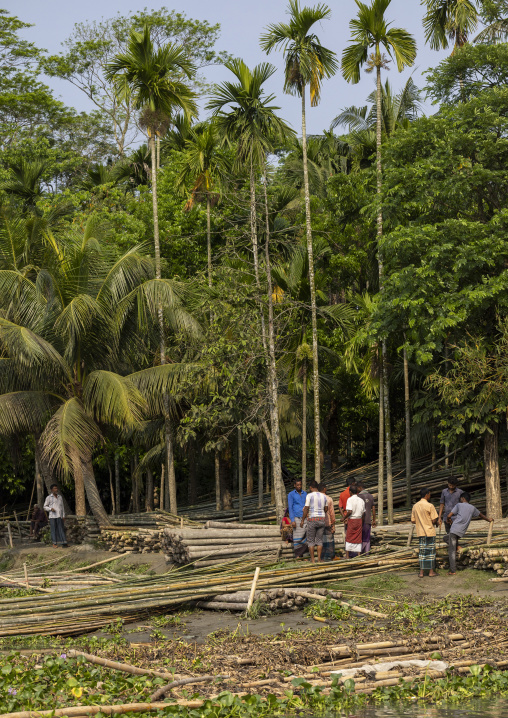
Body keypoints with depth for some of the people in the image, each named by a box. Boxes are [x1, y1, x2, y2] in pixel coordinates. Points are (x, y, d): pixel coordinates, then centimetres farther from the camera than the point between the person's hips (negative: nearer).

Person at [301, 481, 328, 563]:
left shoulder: (309, 495, -8)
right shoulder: (324, 496, 6)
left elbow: (306, 509, -11)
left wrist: (302, 520, -4)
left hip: (312, 520, -4)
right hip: (322, 519, 4)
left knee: (310, 540, 4)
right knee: (319, 540, 9)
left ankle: (312, 560, 0)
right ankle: (319, 559, 4)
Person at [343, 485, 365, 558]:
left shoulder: (350, 499, -10)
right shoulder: (361, 500, 6)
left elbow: (350, 511, -20)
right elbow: (363, 512, 8)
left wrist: (344, 517, -5)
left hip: (352, 520, -4)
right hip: (359, 520, 4)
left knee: (349, 538, 3)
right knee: (358, 539, 8)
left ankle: (347, 556, 4)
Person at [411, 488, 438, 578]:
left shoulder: (415, 506, 4)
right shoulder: (429, 506, -13)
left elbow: (413, 521, 7)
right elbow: (434, 520, -15)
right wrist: (437, 519, 7)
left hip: (420, 532, 5)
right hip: (430, 531, -5)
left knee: (422, 551, 8)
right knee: (431, 550, 5)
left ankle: (422, 572, 6)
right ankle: (431, 571, 9)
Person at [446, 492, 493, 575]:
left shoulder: (459, 505, 3)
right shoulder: (472, 508, 17)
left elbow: (449, 516, -3)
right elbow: (481, 515, 35)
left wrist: (448, 520, 20)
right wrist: (489, 520, 55)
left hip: (454, 530, -5)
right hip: (461, 532, 5)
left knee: (452, 551, -4)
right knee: (446, 538, 29)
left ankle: (453, 571, -7)